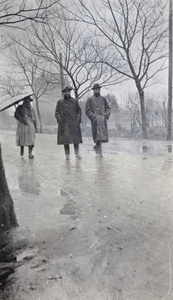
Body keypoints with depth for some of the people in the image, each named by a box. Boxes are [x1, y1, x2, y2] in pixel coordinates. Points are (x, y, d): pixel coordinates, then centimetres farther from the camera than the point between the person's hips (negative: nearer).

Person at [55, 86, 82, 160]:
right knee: (65, 140, -1)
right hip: (64, 124, -1)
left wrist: (78, 119, -1)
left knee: (76, 138, -1)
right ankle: (67, 155, 5)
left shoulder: (75, 101, 11)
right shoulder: (59, 102, 8)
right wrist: (60, 121, -6)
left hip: (74, 123, 1)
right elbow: (57, 113, 6)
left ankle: (77, 153, 8)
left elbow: (79, 110, 11)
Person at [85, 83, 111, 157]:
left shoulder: (103, 99, 14)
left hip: (103, 120, 3)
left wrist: (106, 115, -5)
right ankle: (99, 151, 2)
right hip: (95, 120, -3)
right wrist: (94, 117, -12)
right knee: (98, 135, -8)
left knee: (102, 135, -2)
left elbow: (108, 109, 14)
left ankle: (96, 146, 24)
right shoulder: (89, 100, 5)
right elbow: (87, 111, 0)